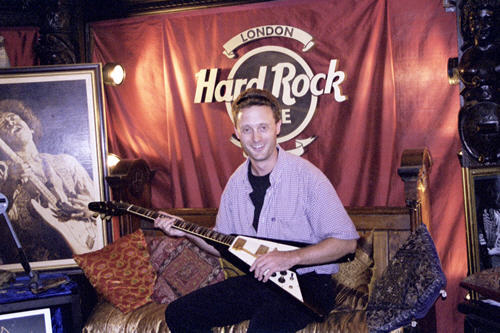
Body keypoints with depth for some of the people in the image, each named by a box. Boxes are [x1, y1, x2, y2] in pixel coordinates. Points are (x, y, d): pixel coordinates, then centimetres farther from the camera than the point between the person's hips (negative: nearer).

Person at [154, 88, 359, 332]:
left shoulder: (306, 176, -13)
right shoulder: (237, 181, 7)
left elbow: (346, 241, -15)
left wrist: (291, 257, -24)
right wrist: (188, 231, 0)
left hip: (307, 283, -6)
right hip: (257, 280, 7)